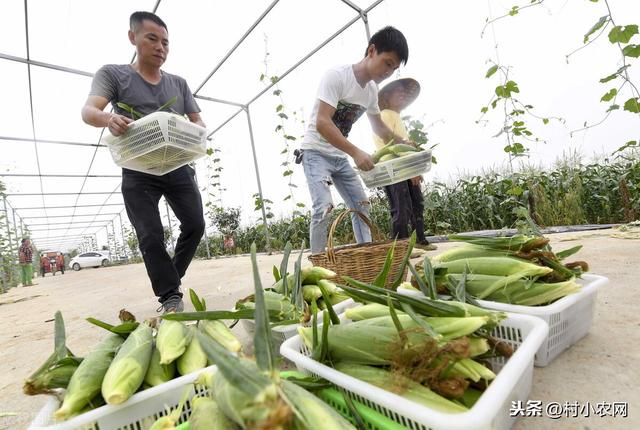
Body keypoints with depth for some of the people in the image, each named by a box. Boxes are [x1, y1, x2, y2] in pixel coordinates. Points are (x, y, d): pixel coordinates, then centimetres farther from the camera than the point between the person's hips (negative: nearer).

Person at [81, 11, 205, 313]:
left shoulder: (179, 83, 13)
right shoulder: (113, 74, 3)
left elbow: (197, 121, 9)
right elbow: (88, 111, -11)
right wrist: (108, 119, -36)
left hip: (178, 168, 3)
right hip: (139, 173, -3)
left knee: (195, 224, 0)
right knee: (150, 236, -6)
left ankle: (169, 279, 23)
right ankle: (170, 296, 6)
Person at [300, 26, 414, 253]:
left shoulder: (372, 89, 4)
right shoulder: (336, 76, -18)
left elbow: (378, 126, 20)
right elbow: (322, 123, -30)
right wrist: (356, 152, -35)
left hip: (340, 156, 8)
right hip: (316, 151, -7)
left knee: (361, 205, 6)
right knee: (324, 206, -22)